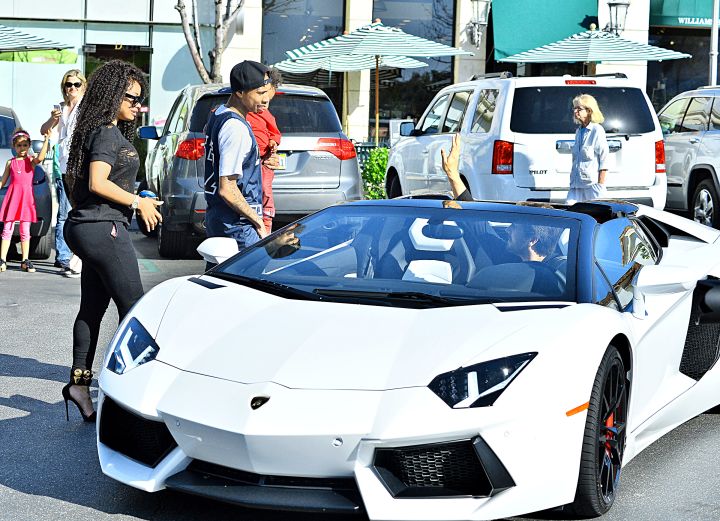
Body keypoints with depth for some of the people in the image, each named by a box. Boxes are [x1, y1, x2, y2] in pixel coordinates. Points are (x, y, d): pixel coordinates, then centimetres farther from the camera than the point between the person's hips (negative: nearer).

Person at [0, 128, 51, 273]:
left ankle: (25, 261, 8)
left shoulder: (31, 160, 4)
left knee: (25, 231, 4)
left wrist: (46, 140, -23)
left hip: (26, 197, -1)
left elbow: (40, 158, -19)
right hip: (12, 196, 1)